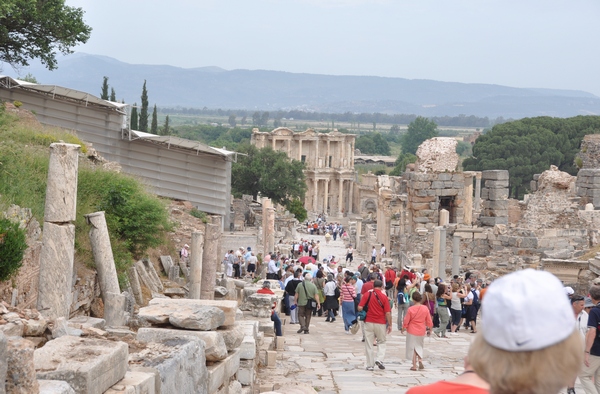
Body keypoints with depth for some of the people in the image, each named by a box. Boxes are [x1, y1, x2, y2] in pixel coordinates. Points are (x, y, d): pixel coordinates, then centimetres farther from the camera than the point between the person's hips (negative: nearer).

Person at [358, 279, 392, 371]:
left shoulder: (367, 294, -2)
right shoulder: (384, 297, -5)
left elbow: (360, 308, -8)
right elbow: (388, 313, -8)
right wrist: (390, 325, 1)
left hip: (369, 322, 1)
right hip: (380, 323, -1)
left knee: (369, 345, 7)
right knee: (381, 342, 17)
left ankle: (370, 365, 8)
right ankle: (379, 359, -2)